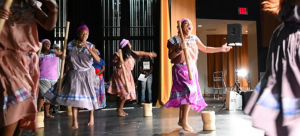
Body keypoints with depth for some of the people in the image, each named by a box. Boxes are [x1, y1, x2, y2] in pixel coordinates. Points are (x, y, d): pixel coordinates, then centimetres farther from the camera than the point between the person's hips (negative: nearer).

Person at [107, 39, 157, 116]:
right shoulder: (119, 54, -12)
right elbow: (113, 63, -10)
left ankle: (121, 109, 18)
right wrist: (118, 63, -32)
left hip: (127, 75, 8)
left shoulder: (131, 53, 8)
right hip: (121, 74, -8)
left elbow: (140, 53, 21)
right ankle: (119, 109, 2)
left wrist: (149, 54, 30)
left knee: (127, 92, 8)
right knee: (125, 92, -12)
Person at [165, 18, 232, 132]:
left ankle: (181, 120, 22)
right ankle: (184, 121, -11)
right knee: (189, 90, -21)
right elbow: (170, 56, -8)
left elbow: (205, 49, 14)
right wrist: (179, 49, -23)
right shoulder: (175, 40, -6)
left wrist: (220, 49, 12)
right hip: (180, 69, -6)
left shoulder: (194, 38, 8)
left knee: (184, 93, 10)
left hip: (192, 69, 6)